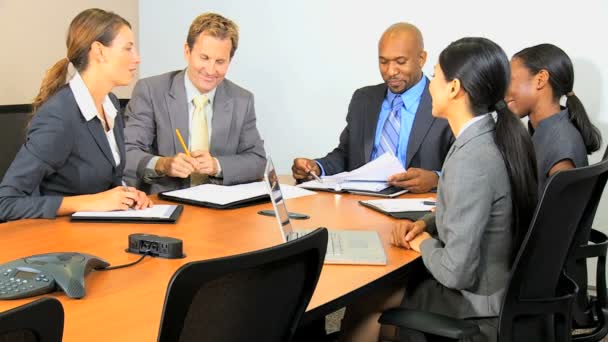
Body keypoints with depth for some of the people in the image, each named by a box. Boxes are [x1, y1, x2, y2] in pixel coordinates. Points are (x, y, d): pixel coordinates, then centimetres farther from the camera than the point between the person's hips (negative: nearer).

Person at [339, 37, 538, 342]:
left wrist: (425, 243, -8)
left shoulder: (471, 160, -28)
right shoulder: (498, 135, -1)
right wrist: (426, 224, 3)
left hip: (479, 304, -8)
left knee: (363, 298, 9)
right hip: (505, 286, 8)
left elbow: (458, 271, -26)